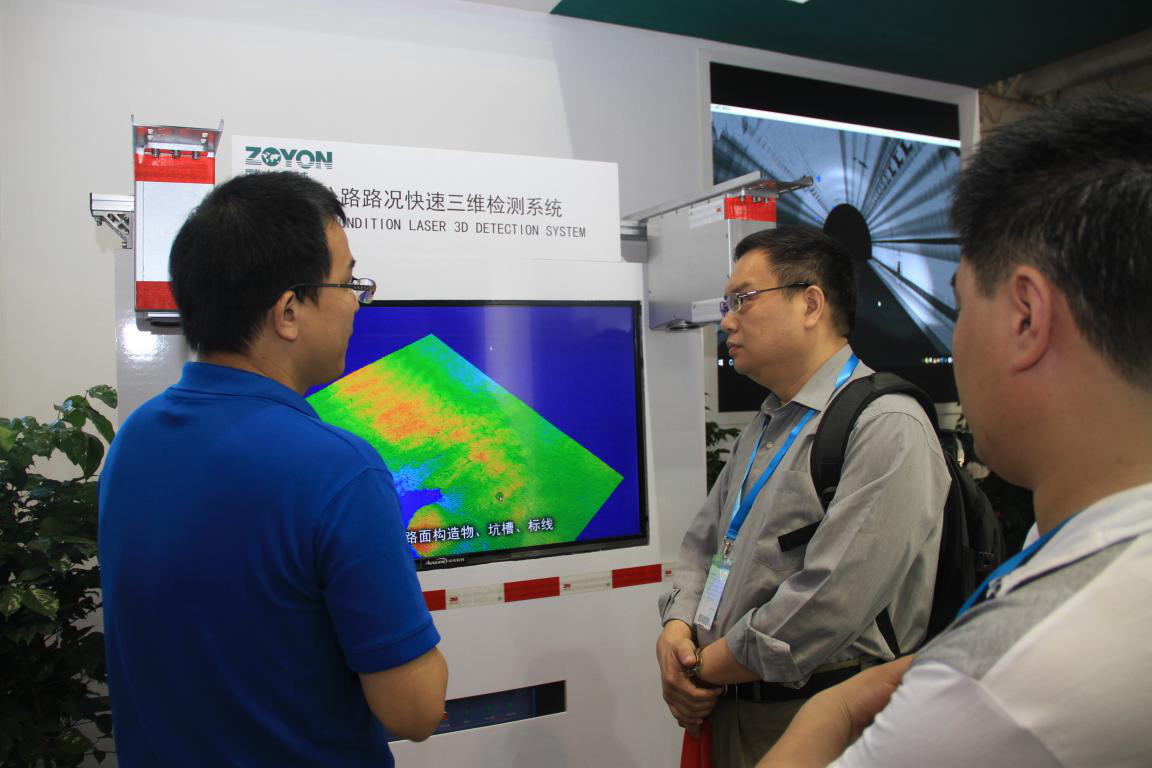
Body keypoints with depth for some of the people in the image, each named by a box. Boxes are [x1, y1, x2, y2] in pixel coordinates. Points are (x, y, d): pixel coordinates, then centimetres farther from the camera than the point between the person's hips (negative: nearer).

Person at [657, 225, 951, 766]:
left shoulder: (887, 427, -18)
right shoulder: (765, 427, 11)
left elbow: (829, 604, -25)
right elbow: (703, 540, 14)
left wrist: (704, 670, -14)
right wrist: (675, 631, -5)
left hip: (816, 723, -7)